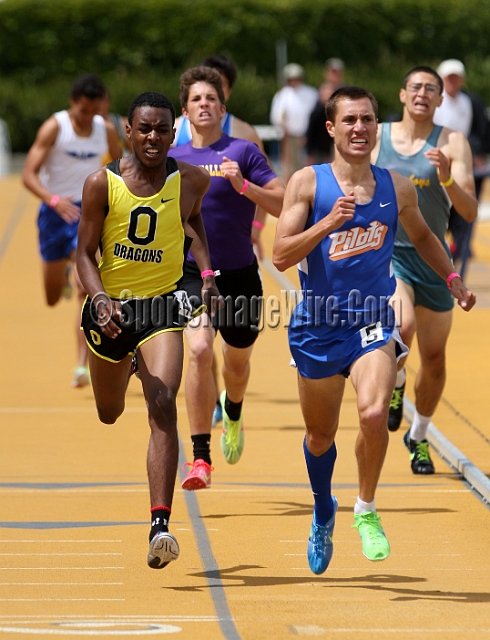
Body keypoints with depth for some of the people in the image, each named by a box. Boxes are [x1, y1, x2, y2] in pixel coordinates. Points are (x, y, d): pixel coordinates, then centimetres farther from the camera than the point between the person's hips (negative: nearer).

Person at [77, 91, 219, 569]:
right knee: (109, 414, 23)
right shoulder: (102, 184, -11)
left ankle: (160, 527, -29)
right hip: (110, 306, 1)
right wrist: (102, 301, -27)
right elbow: (85, 253, -8)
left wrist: (207, 272, 5)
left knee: (163, 408, -22)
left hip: (163, 306, -1)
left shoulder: (190, 181, -5)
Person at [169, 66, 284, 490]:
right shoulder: (173, 160, 6)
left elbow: (283, 204, -12)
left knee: (237, 361, 18)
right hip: (192, 273, 0)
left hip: (239, 275, 0)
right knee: (199, 349, -23)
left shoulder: (243, 152, -4)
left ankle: (233, 416, 56)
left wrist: (242, 185, -23)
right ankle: (201, 458, -22)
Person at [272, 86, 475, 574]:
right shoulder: (308, 183, -7)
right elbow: (281, 257, -14)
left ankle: (366, 509, -1)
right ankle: (324, 512, 42)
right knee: (320, 434, 13)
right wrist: (327, 224, -25)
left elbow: (421, 235, 24)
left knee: (374, 413, -25)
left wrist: (452, 278, 17)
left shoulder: (397, 188, 2)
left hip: (373, 322, 0)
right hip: (318, 326, 0)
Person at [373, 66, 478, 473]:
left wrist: (447, 179, -27)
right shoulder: (375, 137, 2)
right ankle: (394, 384, 3)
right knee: (402, 325, -29)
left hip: (432, 258, 1)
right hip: (385, 252, -1)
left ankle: (419, 436, 30)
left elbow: (470, 212, -11)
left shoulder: (452, 143, -4)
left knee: (434, 356, 7)